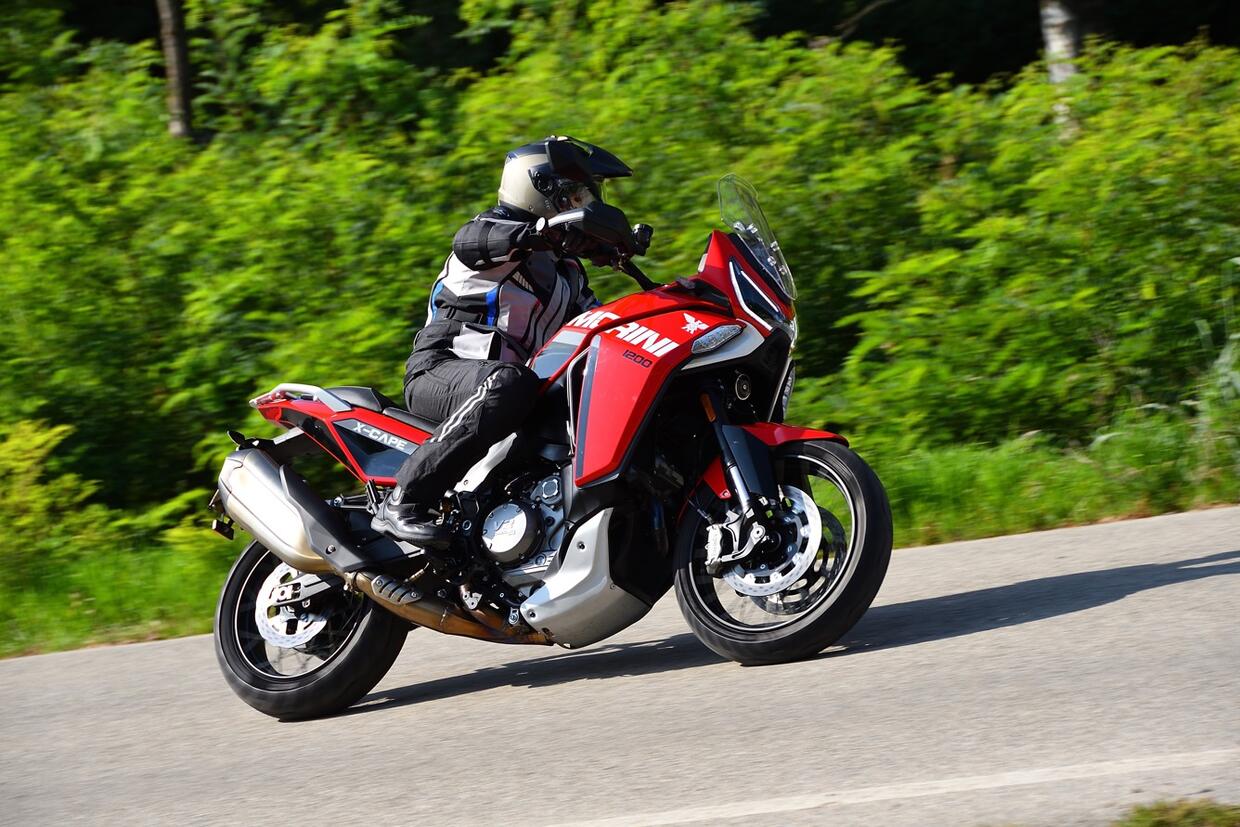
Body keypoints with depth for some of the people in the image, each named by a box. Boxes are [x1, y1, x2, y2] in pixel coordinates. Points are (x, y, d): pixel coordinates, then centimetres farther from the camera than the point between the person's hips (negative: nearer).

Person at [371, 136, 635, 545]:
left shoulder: (566, 273, 24)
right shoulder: (498, 228, -3)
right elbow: (470, 240, -27)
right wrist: (547, 230, -45)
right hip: (439, 367, -8)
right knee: (508, 385, -40)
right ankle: (401, 503, -41)